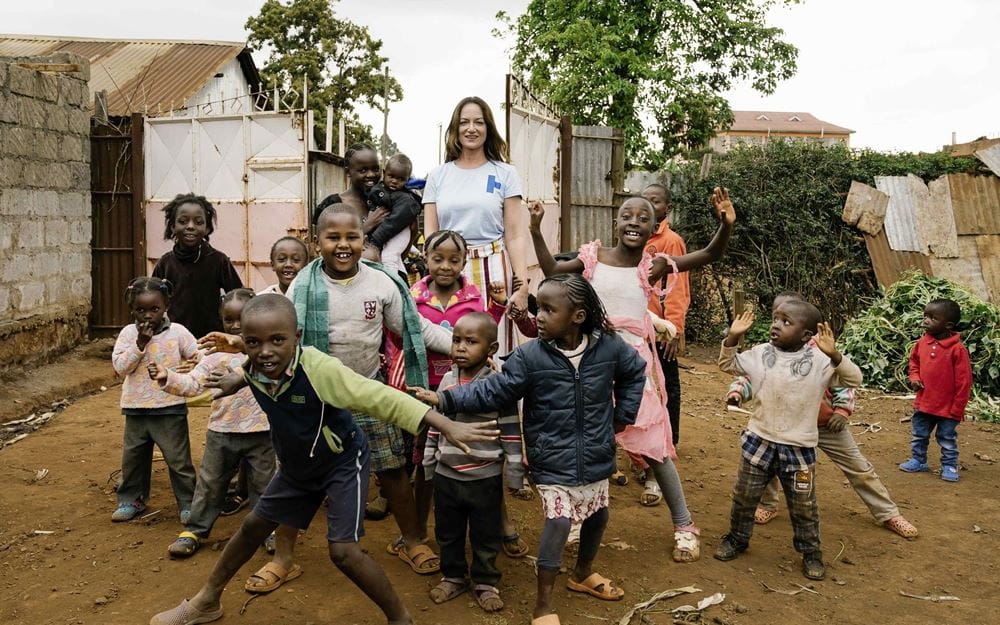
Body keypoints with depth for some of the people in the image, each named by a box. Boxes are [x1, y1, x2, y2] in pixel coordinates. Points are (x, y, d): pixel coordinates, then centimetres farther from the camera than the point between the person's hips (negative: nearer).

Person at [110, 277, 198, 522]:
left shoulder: (177, 332, -5)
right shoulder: (128, 333, 0)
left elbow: (199, 357, -1)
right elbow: (120, 366, -9)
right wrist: (140, 343, -18)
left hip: (170, 408, -3)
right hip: (136, 409, 3)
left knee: (178, 458, 2)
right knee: (132, 457, 16)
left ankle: (187, 502, 14)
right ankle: (131, 499, 33)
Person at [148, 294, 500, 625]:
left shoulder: (319, 369, -36)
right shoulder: (253, 371, -17)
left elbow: (382, 398, -39)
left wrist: (448, 426, -44)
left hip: (343, 462, -7)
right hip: (297, 465, 7)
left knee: (342, 549, -15)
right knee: (254, 526, 18)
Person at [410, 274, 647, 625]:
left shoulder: (609, 347, -9)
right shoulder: (530, 356, -15)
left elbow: (635, 371, 10)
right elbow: (493, 391, -15)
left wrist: (622, 415, 7)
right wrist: (446, 399, -25)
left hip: (595, 456, 4)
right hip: (552, 460, -4)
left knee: (597, 516, 19)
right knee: (558, 521, -14)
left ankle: (583, 574, 48)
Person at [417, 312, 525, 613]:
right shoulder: (447, 381, 0)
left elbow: (512, 434, -10)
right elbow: (434, 426, 10)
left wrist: (515, 475, -8)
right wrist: (428, 465, 13)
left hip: (485, 478, -4)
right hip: (446, 476, 4)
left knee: (485, 536, 12)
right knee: (447, 533, 18)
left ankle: (485, 583, 31)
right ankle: (453, 576, 39)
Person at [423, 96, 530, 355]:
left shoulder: (505, 174, 7)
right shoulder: (438, 176, 12)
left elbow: (515, 236, 1)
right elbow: (430, 235, 9)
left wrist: (522, 286, -9)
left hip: (492, 269, -1)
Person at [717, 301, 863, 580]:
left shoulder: (819, 360, -10)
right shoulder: (761, 353, -1)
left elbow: (854, 380, -15)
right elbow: (727, 364, 9)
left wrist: (834, 355, -31)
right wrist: (732, 338, -8)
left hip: (799, 447, -2)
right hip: (759, 441, 3)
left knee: (804, 505, 9)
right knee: (744, 495, 13)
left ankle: (811, 552, 28)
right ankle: (737, 538, 33)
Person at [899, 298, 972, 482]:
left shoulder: (957, 349, -20)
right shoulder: (922, 342, -4)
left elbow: (963, 382, -16)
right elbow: (914, 360, 17)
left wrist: (957, 409, -13)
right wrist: (914, 377, -3)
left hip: (947, 407, -5)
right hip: (923, 403, 5)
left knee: (947, 439, 12)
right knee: (919, 435, 18)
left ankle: (949, 465, 27)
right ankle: (918, 460, 35)